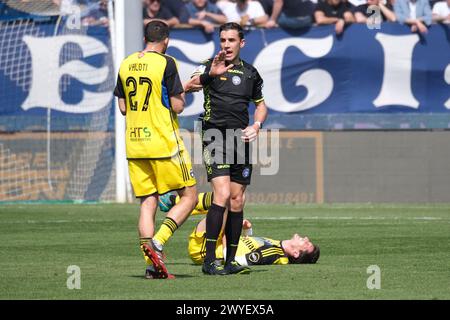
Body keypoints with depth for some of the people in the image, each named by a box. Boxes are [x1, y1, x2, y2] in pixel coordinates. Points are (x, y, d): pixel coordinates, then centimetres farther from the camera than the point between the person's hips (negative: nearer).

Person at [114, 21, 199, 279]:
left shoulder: (126, 64, 9)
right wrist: (182, 91, 9)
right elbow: (178, 106, -11)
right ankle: (157, 244, -13)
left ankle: (153, 263, 0)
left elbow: (123, 107, 13)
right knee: (189, 196, 4)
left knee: (148, 202, 7)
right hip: (163, 142, -6)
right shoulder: (166, 63, -9)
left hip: (134, 145, 6)